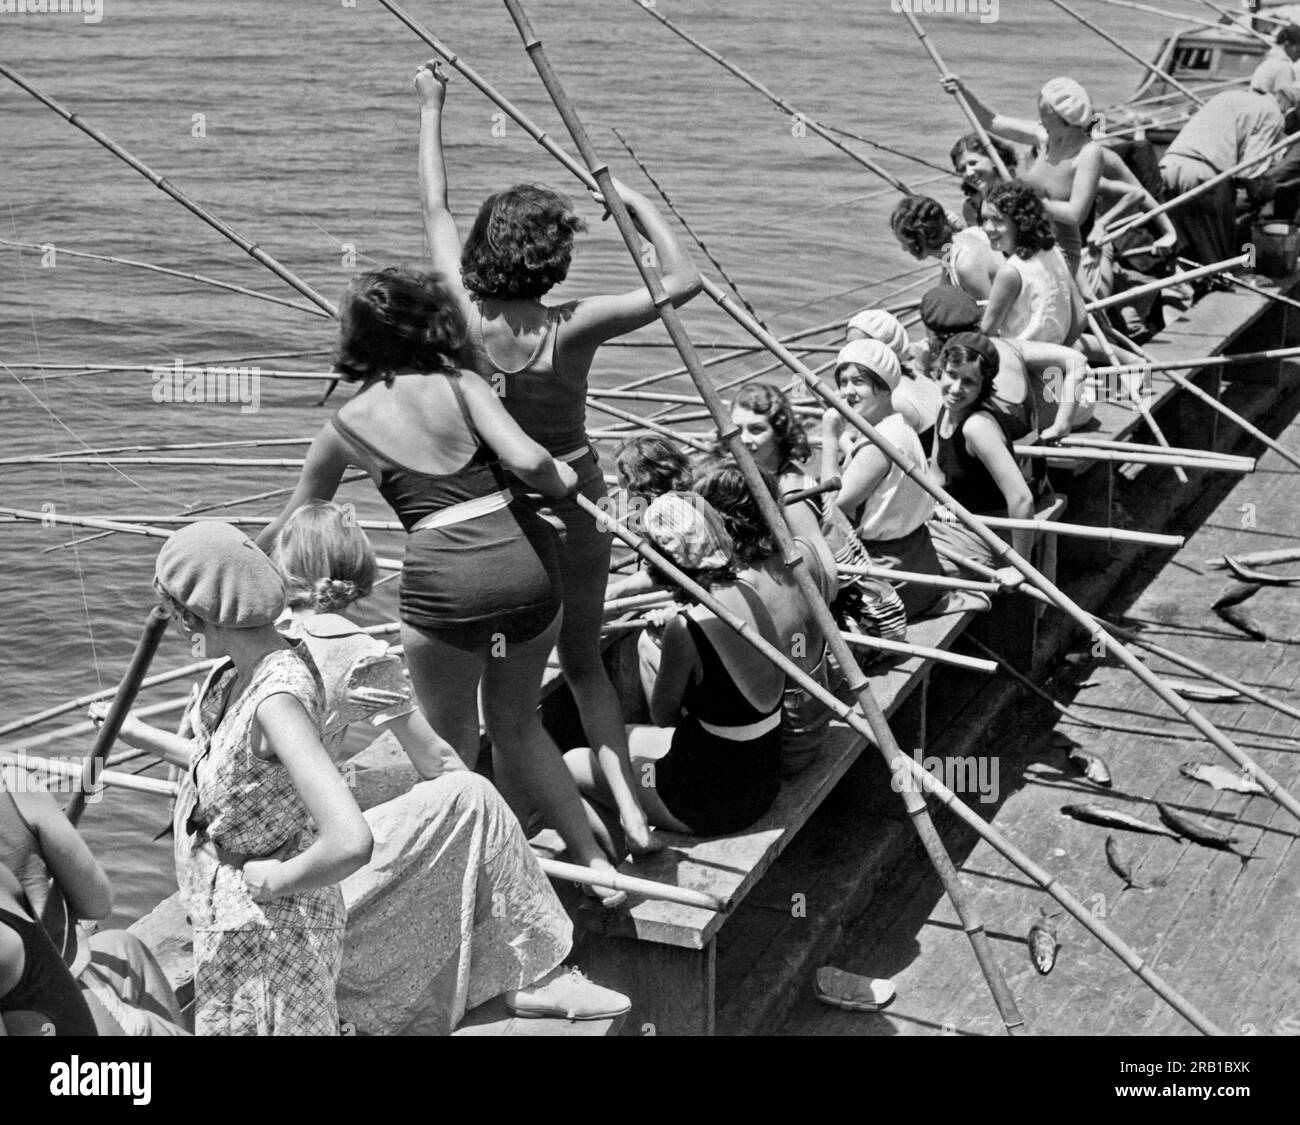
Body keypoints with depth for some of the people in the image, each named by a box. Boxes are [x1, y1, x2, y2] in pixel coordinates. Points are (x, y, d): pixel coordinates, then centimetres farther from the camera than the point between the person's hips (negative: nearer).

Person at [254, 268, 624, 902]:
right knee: (517, 725, 24)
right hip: (526, 566, 3)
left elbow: (293, 527, 21)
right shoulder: (461, 385, 8)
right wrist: (562, 482, 15)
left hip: (444, 584, -3)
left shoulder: (346, 427, 10)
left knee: (452, 751, 15)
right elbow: (527, 460, -7)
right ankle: (593, 861, 29)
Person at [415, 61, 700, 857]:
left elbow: (436, 209, -1)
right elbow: (685, 283, -22)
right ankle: (629, 805, 4)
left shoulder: (465, 314, -14)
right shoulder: (572, 329, -22)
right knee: (584, 661, 15)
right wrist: (636, 202, -16)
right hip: (571, 505, -1)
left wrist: (432, 111, 9)